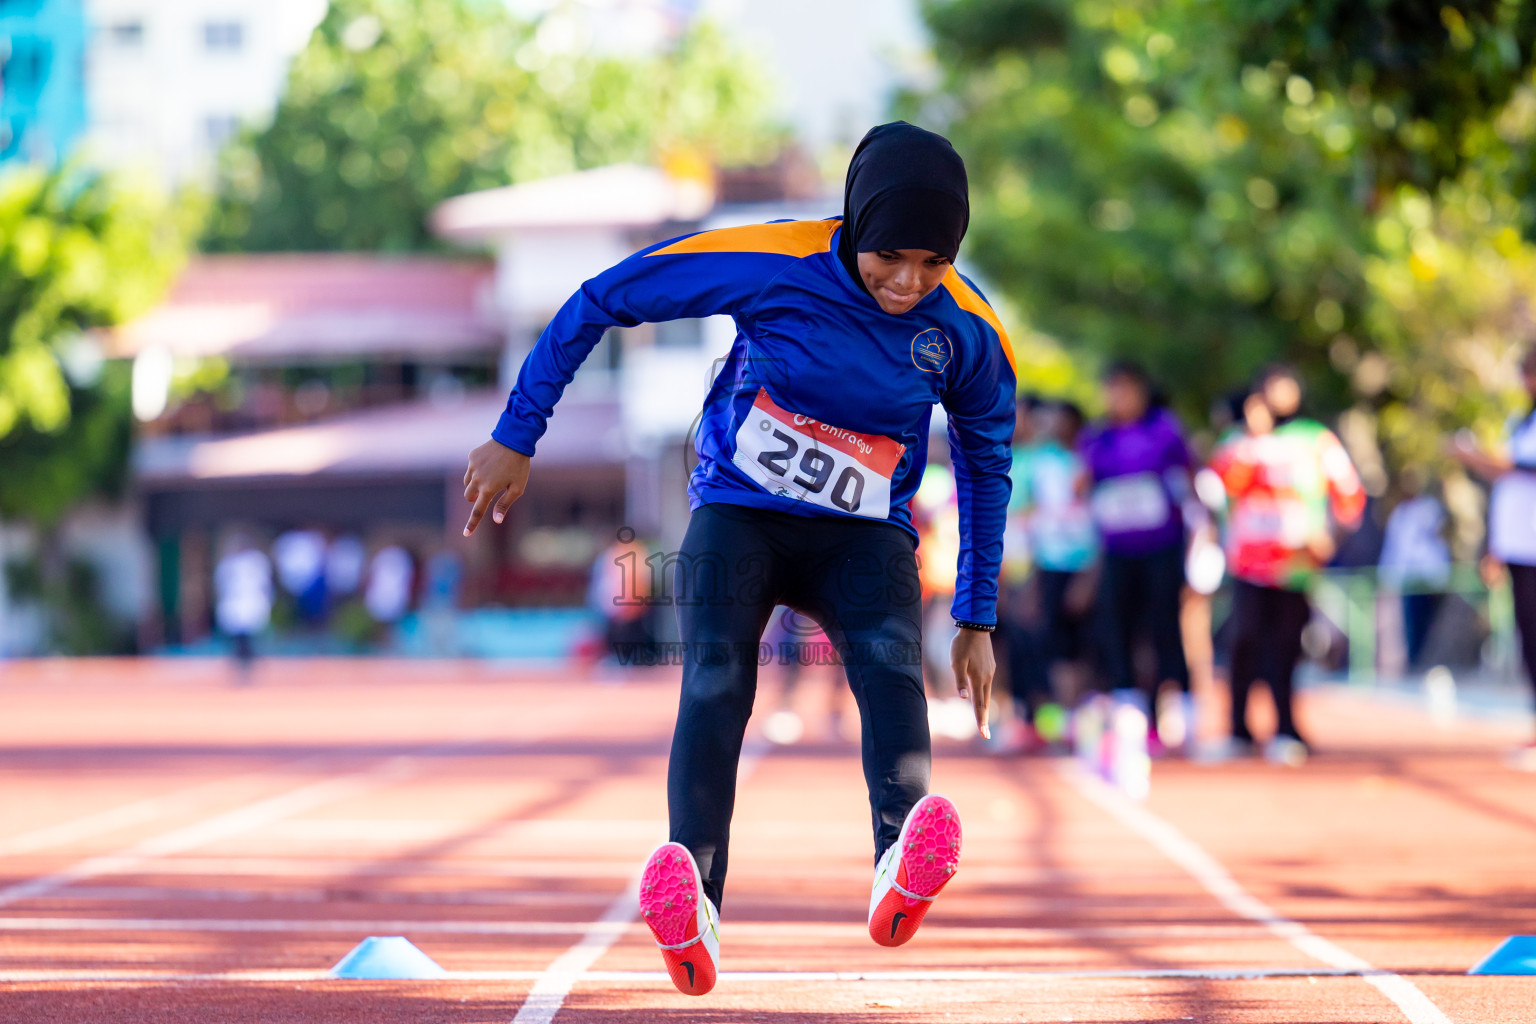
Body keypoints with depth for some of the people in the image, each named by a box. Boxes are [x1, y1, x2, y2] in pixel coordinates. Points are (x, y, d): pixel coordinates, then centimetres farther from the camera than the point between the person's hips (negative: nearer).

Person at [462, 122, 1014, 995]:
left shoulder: (967, 331, -9)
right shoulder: (773, 264, -18)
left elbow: (987, 464, 10)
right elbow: (601, 301, -8)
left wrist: (978, 619, 10)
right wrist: (517, 438, -6)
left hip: (862, 533, 1)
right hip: (738, 511, -1)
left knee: (892, 658, -31)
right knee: (716, 672, -29)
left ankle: (905, 867, -56)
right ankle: (693, 910, -46)